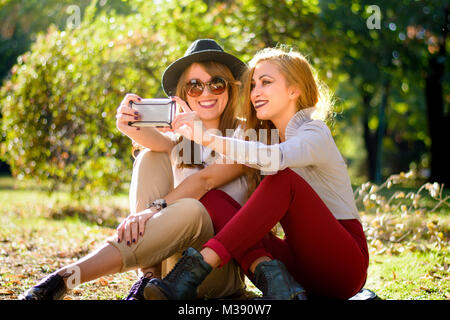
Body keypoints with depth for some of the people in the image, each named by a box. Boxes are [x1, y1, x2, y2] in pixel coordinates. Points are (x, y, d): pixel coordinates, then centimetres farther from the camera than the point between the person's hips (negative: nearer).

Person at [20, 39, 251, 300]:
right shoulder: (180, 136, 12)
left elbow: (205, 180, -17)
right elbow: (162, 143, -14)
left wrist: (154, 209, -32)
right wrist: (134, 128, -37)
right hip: (174, 266, 4)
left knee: (189, 209, -36)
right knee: (152, 156, -11)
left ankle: (64, 278, -39)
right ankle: (151, 277, -21)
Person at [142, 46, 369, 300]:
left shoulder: (315, 134, -9)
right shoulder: (267, 136, 14)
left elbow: (274, 158, -32)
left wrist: (207, 137, -36)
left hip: (343, 262, -6)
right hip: (303, 259, 6)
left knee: (283, 179, -30)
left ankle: (201, 265, -36)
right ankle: (269, 273, -33)